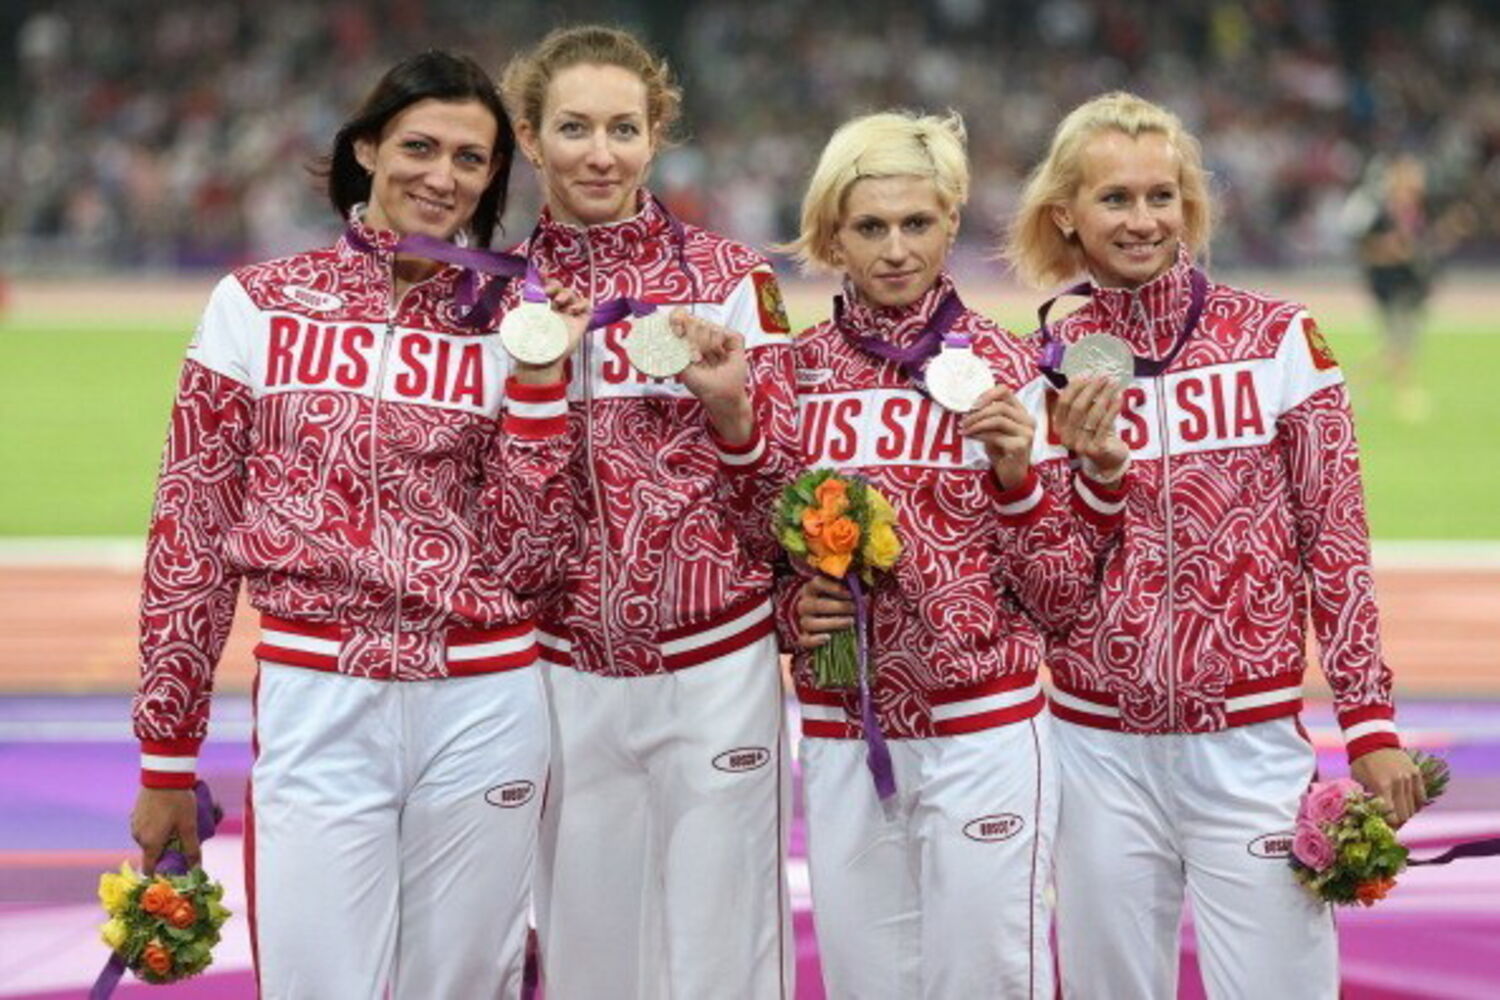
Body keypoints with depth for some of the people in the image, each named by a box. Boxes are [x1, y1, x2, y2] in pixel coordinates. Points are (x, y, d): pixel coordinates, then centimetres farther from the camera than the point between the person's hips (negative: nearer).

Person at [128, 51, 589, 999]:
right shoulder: (258, 306, 1)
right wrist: (167, 758, 3)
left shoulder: (512, 326, 5)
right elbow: (189, 535, 3)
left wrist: (540, 378, -9)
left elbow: (524, 554, -1)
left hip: (483, 707, 2)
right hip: (315, 705, -2)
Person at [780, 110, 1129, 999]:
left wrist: (1015, 474, -16)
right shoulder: (797, 373, 4)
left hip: (983, 734, -3)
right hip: (841, 737, 3)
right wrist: (793, 608, -6)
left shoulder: (1008, 372, -3)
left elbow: (1060, 596, -2)